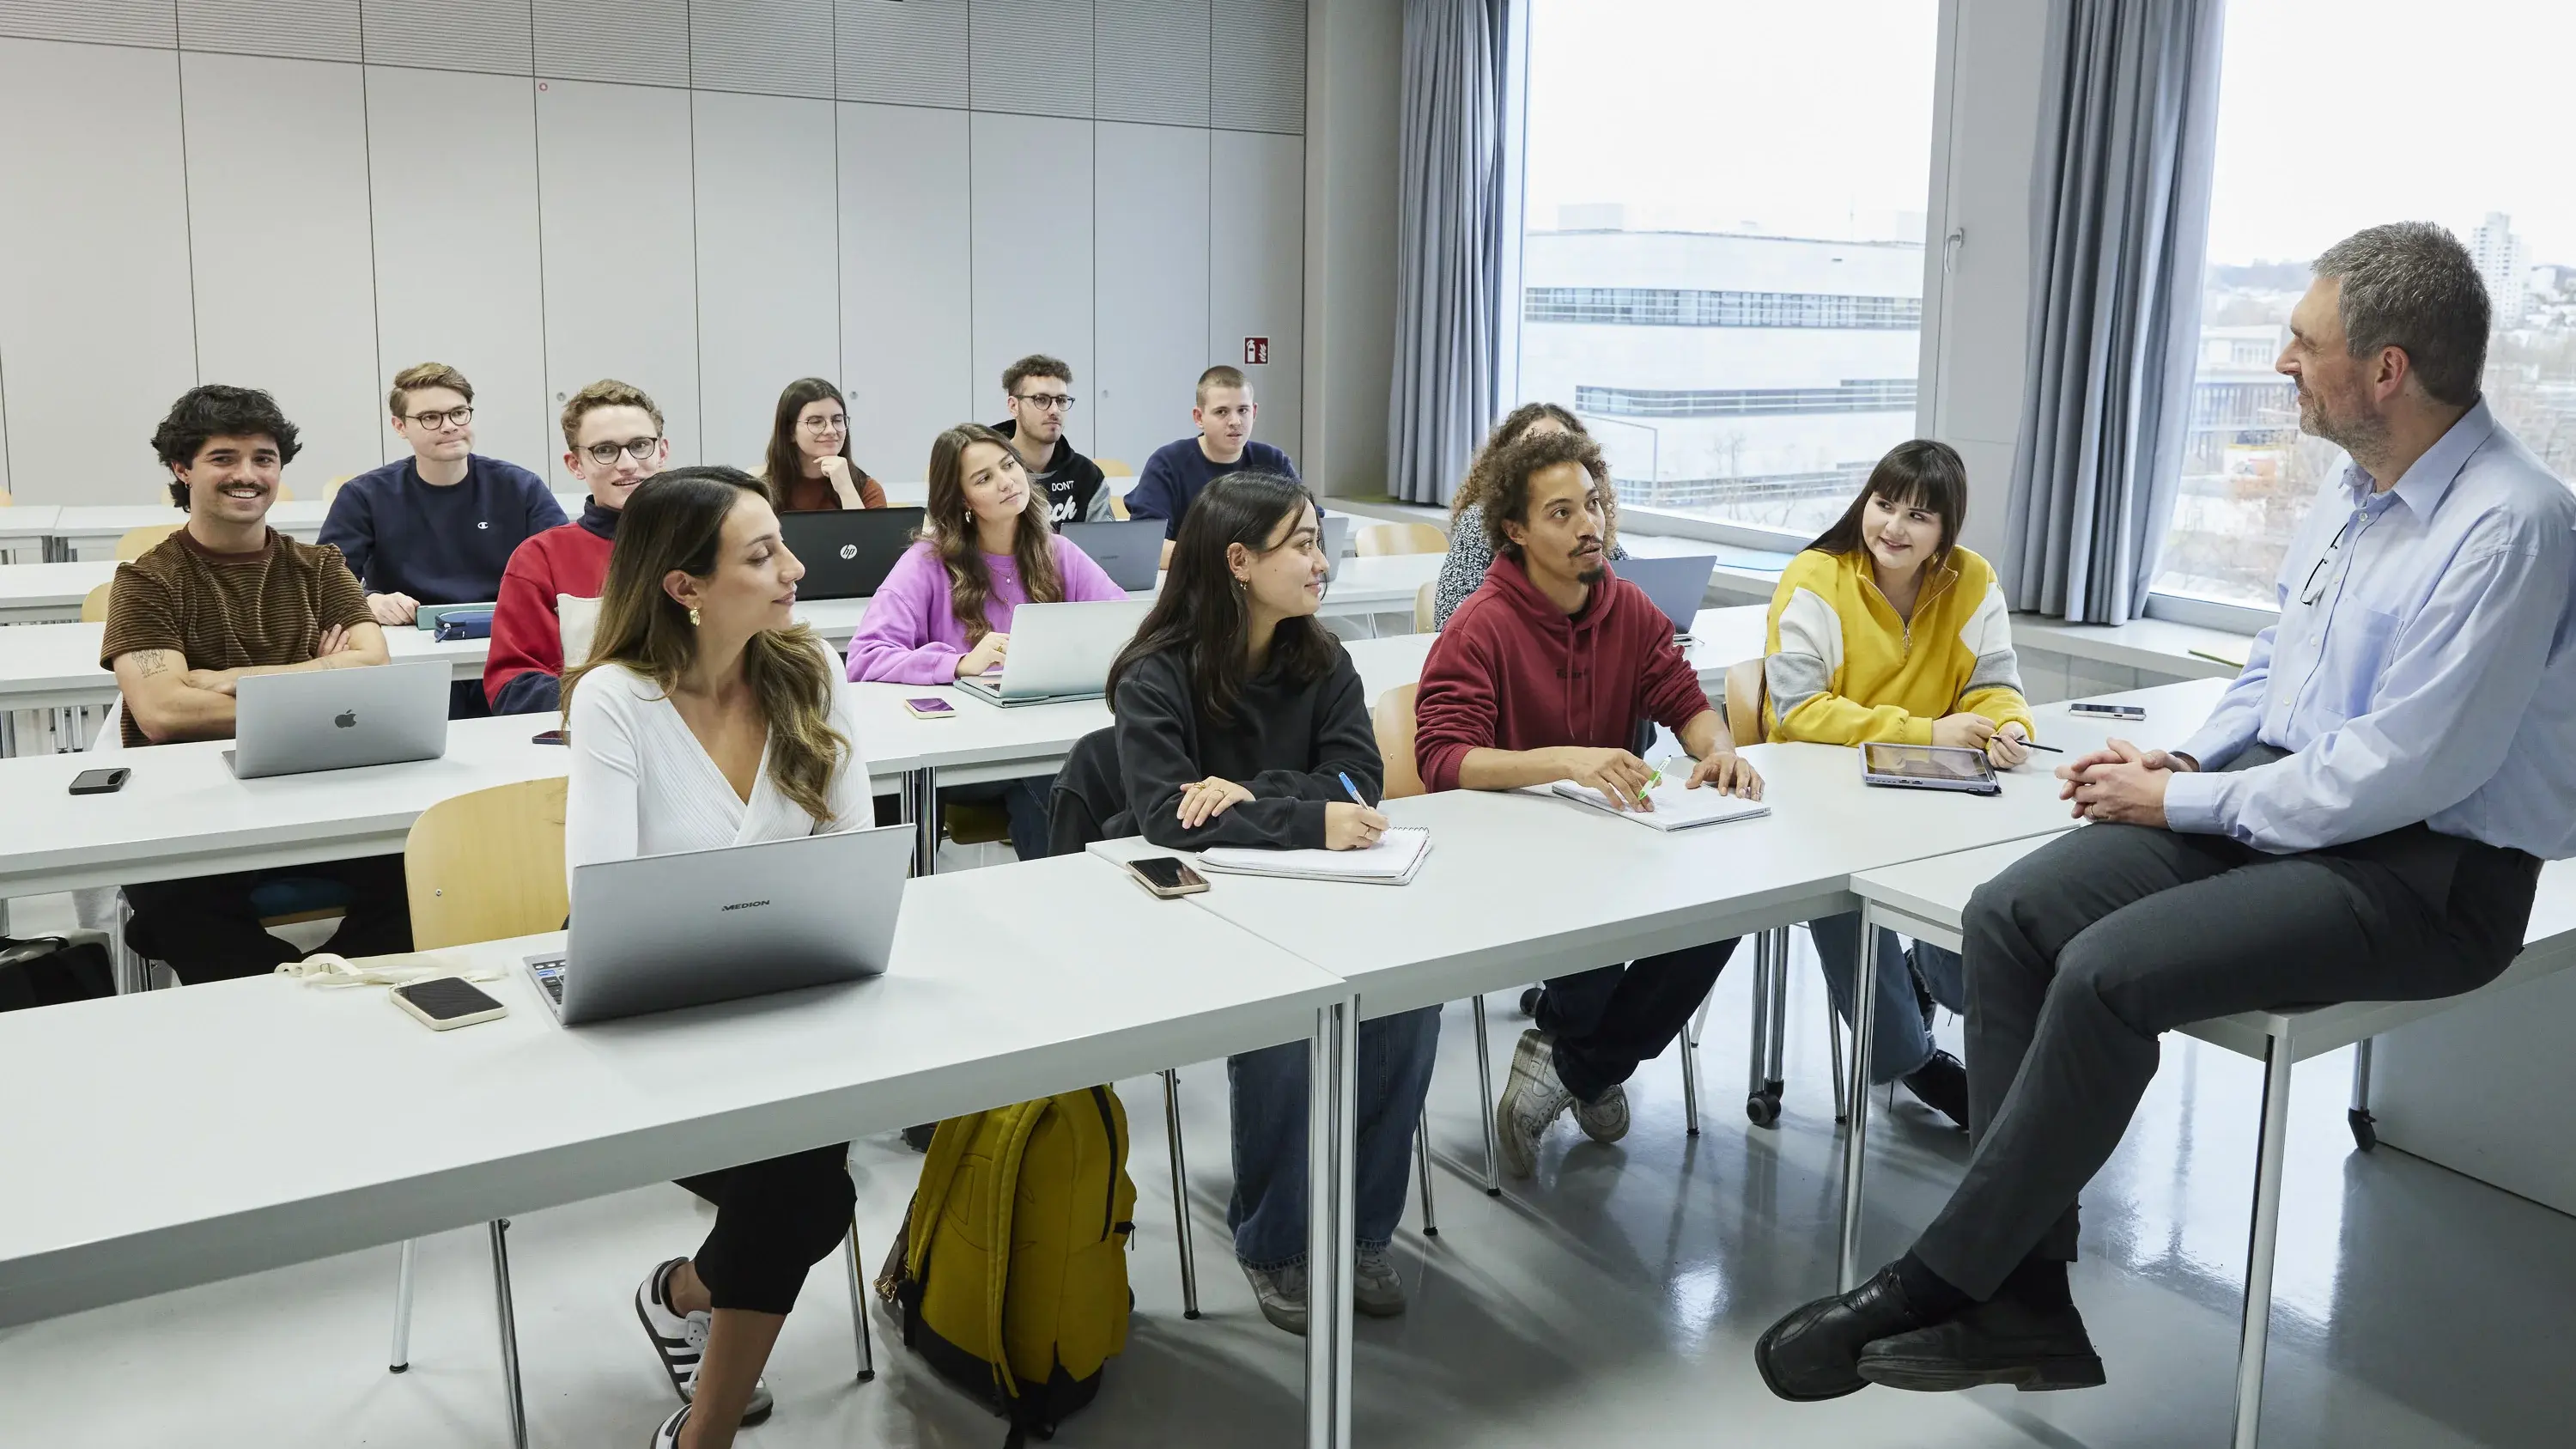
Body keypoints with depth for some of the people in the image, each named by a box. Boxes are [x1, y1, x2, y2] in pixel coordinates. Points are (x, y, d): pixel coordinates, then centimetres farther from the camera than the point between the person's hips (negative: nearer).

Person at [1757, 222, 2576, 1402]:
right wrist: (2185, 759, 2)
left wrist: (2177, 801, -15)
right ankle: (2023, 1298, -10)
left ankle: (1937, 1282, -12)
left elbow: (2392, 777, -24)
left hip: (2428, 871, -8)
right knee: (2011, 914, -11)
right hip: (2283, 801, 9)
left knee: (2109, 972, -28)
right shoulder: (2352, 492, 8)